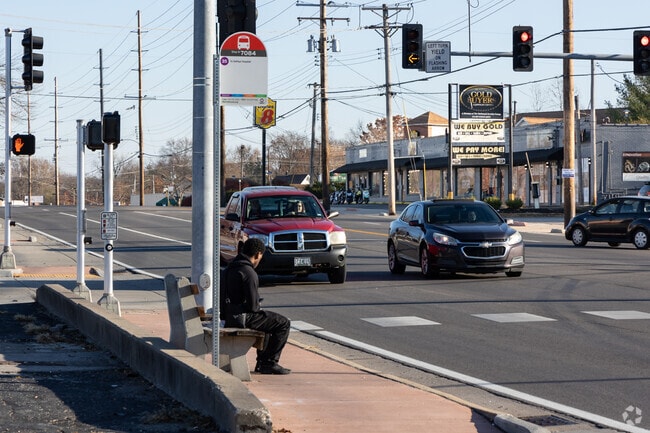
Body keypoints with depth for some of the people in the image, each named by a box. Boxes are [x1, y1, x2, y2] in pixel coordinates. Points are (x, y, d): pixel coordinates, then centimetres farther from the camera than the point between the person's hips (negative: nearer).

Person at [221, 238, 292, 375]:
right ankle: (270, 363, 0)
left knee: (268, 320, 33)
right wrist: (258, 309, 2)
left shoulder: (230, 268, 11)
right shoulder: (249, 272, -19)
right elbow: (253, 304, -22)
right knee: (283, 323, -2)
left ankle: (262, 363, 30)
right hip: (243, 318, -10)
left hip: (229, 316, 10)